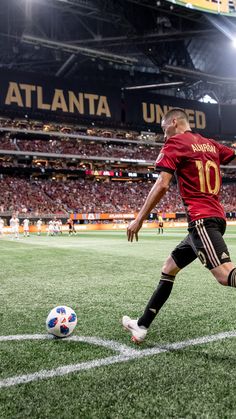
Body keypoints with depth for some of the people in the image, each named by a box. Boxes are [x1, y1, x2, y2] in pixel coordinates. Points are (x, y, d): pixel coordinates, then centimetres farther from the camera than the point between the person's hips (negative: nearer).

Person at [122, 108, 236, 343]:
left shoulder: (175, 142, -2)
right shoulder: (210, 144, 19)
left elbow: (162, 185, -12)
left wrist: (139, 219, -9)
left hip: (201, 219, -9)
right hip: (216, 216, 9)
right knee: (169, 269, 15)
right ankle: (142, 326, 22)